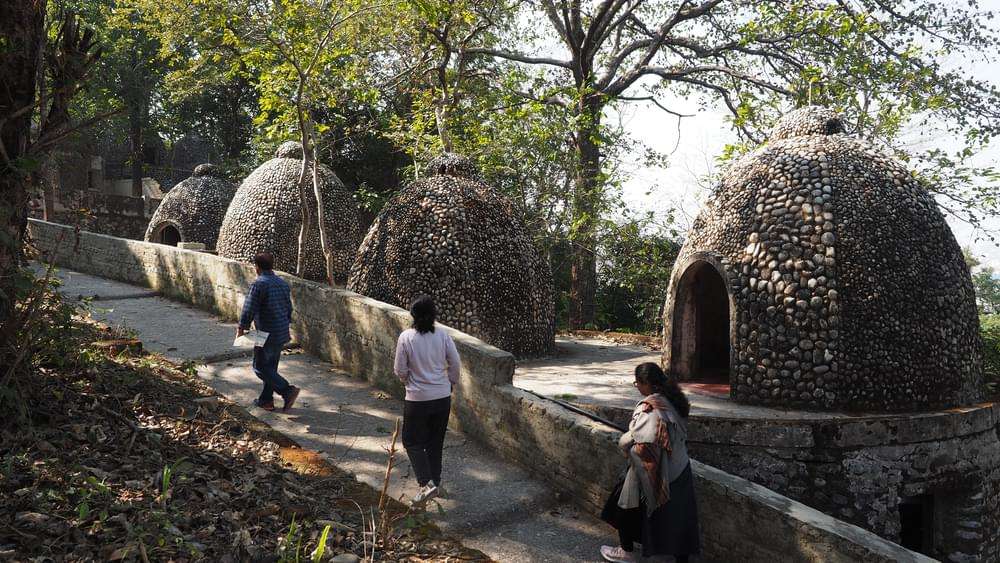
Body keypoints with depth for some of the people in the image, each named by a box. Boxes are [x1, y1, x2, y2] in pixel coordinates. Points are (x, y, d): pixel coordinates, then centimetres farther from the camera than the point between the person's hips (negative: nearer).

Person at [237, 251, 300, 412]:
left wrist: (242, 328, -2)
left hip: (267, 334, -8)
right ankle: (266, 400, 23)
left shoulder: (258, 284, -15)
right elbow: (289, 308, 16)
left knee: (260, 368, 1)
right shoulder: (283, 283, 9)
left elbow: (249, 308, -15)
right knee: (271, 367, 17)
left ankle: (287, 391, -11)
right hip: (282, 334, 8)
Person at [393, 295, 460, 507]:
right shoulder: (443, 336, -7)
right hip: (443, 397, 3)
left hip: (417, 400, -3)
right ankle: (435, 483, 28)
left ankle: (426, 483, -5)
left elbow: (400, 370, -8)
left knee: (412, 442, 10)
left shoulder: (406, 337, -14)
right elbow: (454, 364, -2)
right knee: (436, 442, 18)